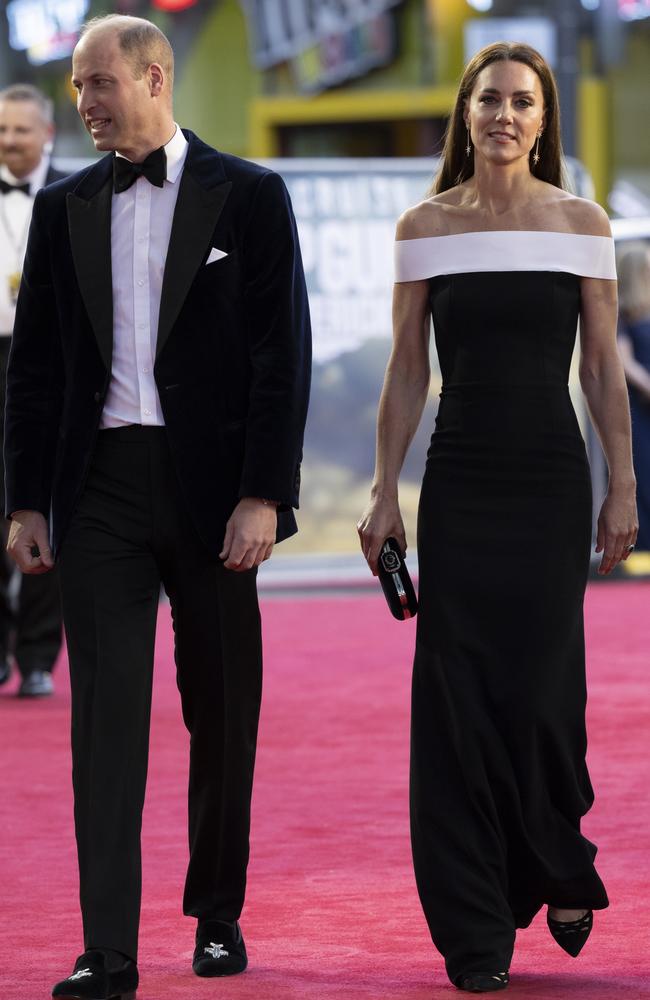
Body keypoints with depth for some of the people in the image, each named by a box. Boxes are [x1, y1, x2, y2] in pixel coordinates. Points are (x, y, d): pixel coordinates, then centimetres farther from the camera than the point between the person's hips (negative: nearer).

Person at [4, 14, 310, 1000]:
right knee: (106, 713, -5)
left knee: (223, 712, 8)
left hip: (210, 484, -2)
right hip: (101, 486, 2)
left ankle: (218, 917, 23)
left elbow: (282, 355, -4)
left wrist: (263, 495, -12)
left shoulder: (247, 196, 0)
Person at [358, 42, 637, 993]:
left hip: (551, 481, 0)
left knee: (540, 686, -4)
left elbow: (603, 366, 4)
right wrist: (385, 490, 0)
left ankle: (561, 874, 24)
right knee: (457, 692, -2)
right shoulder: (424, 228, 3)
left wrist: (624, 487, 0)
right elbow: (406, 372, 5)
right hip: (462, 479, 1)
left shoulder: (582, 225, 2)